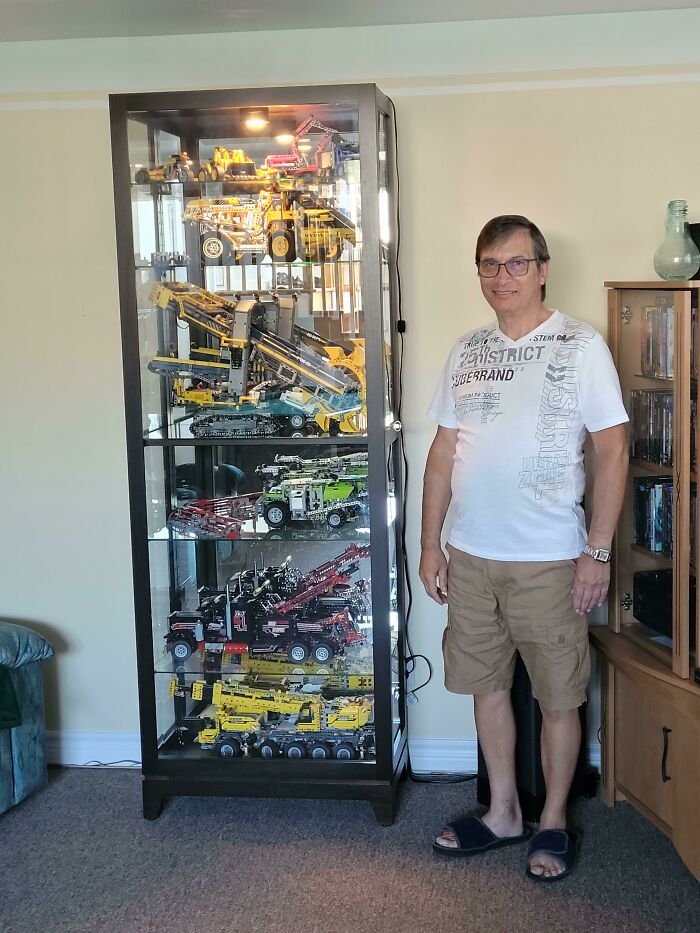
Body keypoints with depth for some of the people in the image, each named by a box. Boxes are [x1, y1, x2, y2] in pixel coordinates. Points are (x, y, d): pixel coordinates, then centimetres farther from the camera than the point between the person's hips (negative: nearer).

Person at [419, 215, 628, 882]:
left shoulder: (580, 345, -6)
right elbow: (443, 451, 11)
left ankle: (553, 822, 26)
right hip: (470, 554, 5)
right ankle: (502, 812, 32)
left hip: (548, 559, -4)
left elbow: (612, 452, -8)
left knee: (558, 697, 7)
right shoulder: (467, 351, 8)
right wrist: (430, 544, 7)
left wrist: (598, 552, -12)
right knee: (488, 685, 15)